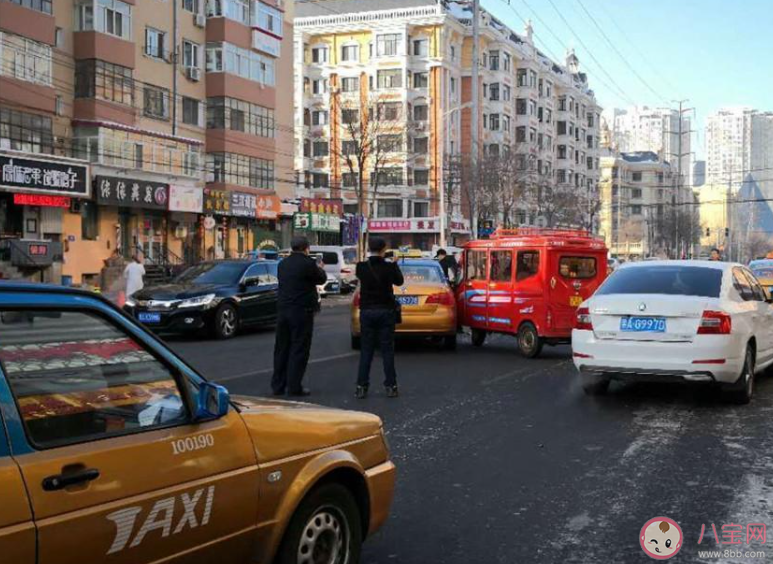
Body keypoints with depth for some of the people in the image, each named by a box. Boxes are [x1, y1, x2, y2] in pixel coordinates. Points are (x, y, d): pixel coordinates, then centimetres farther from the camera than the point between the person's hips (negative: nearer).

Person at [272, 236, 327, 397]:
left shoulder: (283, 264, 8)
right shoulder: (308, 263, -11)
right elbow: (321, 279, 0)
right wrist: (319, 269, 22)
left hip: (283, 310, 6)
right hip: (301, 311, -6)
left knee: (281, 348, 12)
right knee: (299, 349, -1)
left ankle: (278, 385, 16)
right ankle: (294, 387, -1)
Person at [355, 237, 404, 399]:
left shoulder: (362, 267, -7)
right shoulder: (389, 267, -10)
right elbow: (399, 281, 7)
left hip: (367, 312, 1)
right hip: (386, 311, -1)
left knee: (366, 350, 6)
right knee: (387, 350, 6)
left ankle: (362, 387, 4)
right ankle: (391, 386, 7)